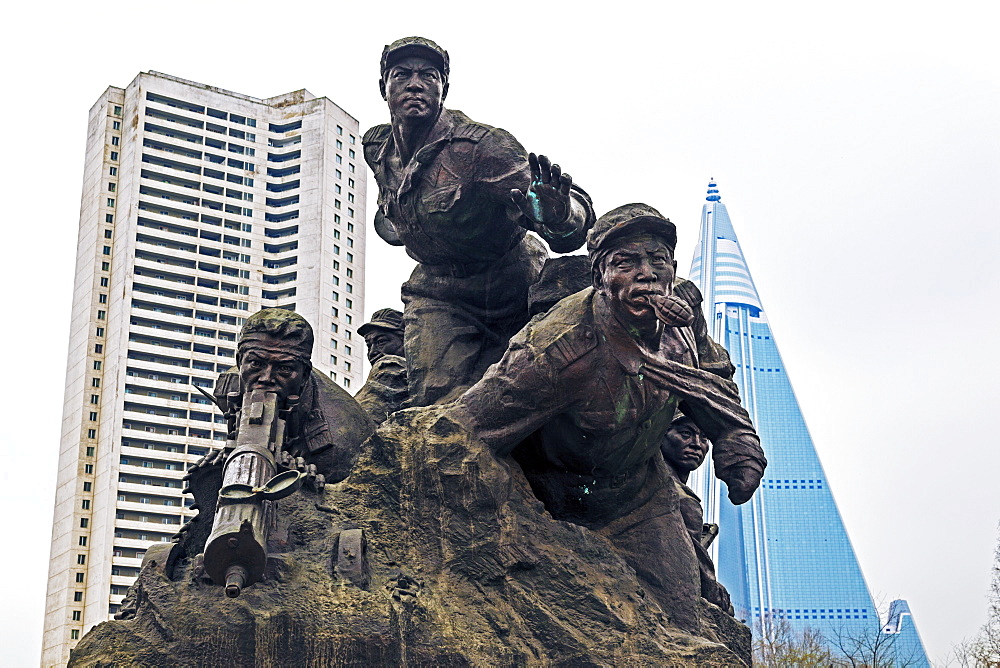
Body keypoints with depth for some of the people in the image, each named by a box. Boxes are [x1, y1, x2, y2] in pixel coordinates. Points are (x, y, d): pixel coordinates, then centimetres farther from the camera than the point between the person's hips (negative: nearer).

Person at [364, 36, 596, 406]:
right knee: (437, 403, -13)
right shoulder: (377, 148, -5)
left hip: (512, 285, -3)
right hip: (438, 289, 3)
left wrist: (557, 212, -53)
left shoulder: (482, 145, -24)